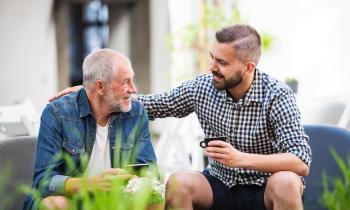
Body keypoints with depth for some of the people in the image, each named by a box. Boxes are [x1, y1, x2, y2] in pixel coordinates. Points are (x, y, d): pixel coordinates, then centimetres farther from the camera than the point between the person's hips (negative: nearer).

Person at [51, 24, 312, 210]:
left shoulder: (276, 96, -18)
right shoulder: (202, 87, -5)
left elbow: (301, 163, -27)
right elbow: (152, 104, 5)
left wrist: (241, 158, -38)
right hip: (221, 186, 4)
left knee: (286, 182, -35)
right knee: (178, 183, -24)